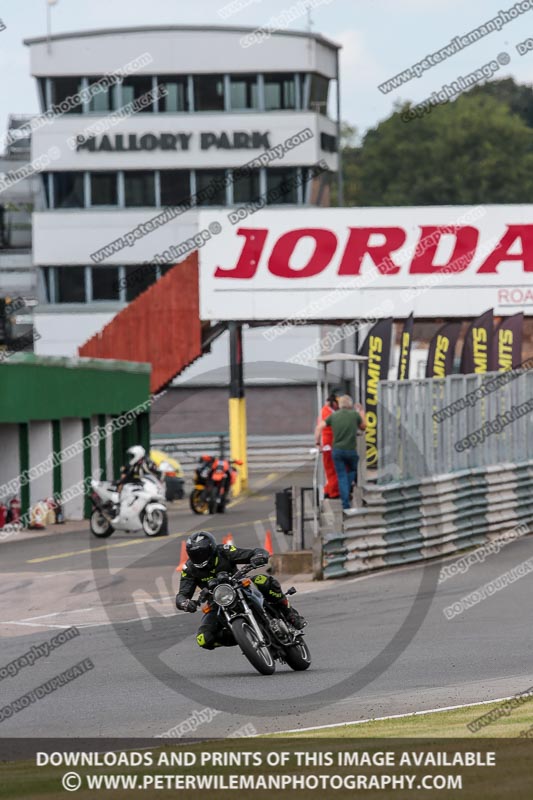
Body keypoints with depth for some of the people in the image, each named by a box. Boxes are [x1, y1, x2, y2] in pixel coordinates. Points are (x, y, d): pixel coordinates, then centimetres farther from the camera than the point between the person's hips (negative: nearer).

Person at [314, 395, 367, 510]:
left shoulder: (333, 416, 4)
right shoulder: (355, 415, -1)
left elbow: (319, 427, -3)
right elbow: (363, 427, 16)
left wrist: (317, 442, 5)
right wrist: (361, 412, 28)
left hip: (337, 450, 2)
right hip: (351, 450, -2)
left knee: (342, 476, 5)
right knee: (352, 470, 25)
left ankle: (345, 503, -1)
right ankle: (347, 491, 10)